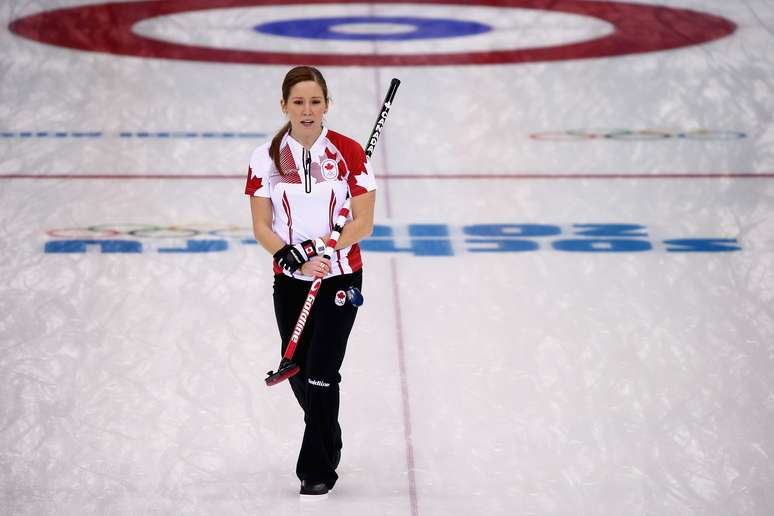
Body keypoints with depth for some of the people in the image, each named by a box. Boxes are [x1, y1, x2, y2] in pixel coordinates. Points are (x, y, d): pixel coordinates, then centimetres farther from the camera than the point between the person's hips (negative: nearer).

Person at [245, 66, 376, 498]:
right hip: (289, 281, 3)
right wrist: (292, 256, -18)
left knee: (321, 374, -10)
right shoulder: (266, 158, -4)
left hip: (341, 277, -3)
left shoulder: (349, 153, -9)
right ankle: (329, 443, 40)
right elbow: (261, 227, -2)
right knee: (297, 374, 12)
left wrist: (319, 247, -21)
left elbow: (363, 223, -9)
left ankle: (317, 470, 5)